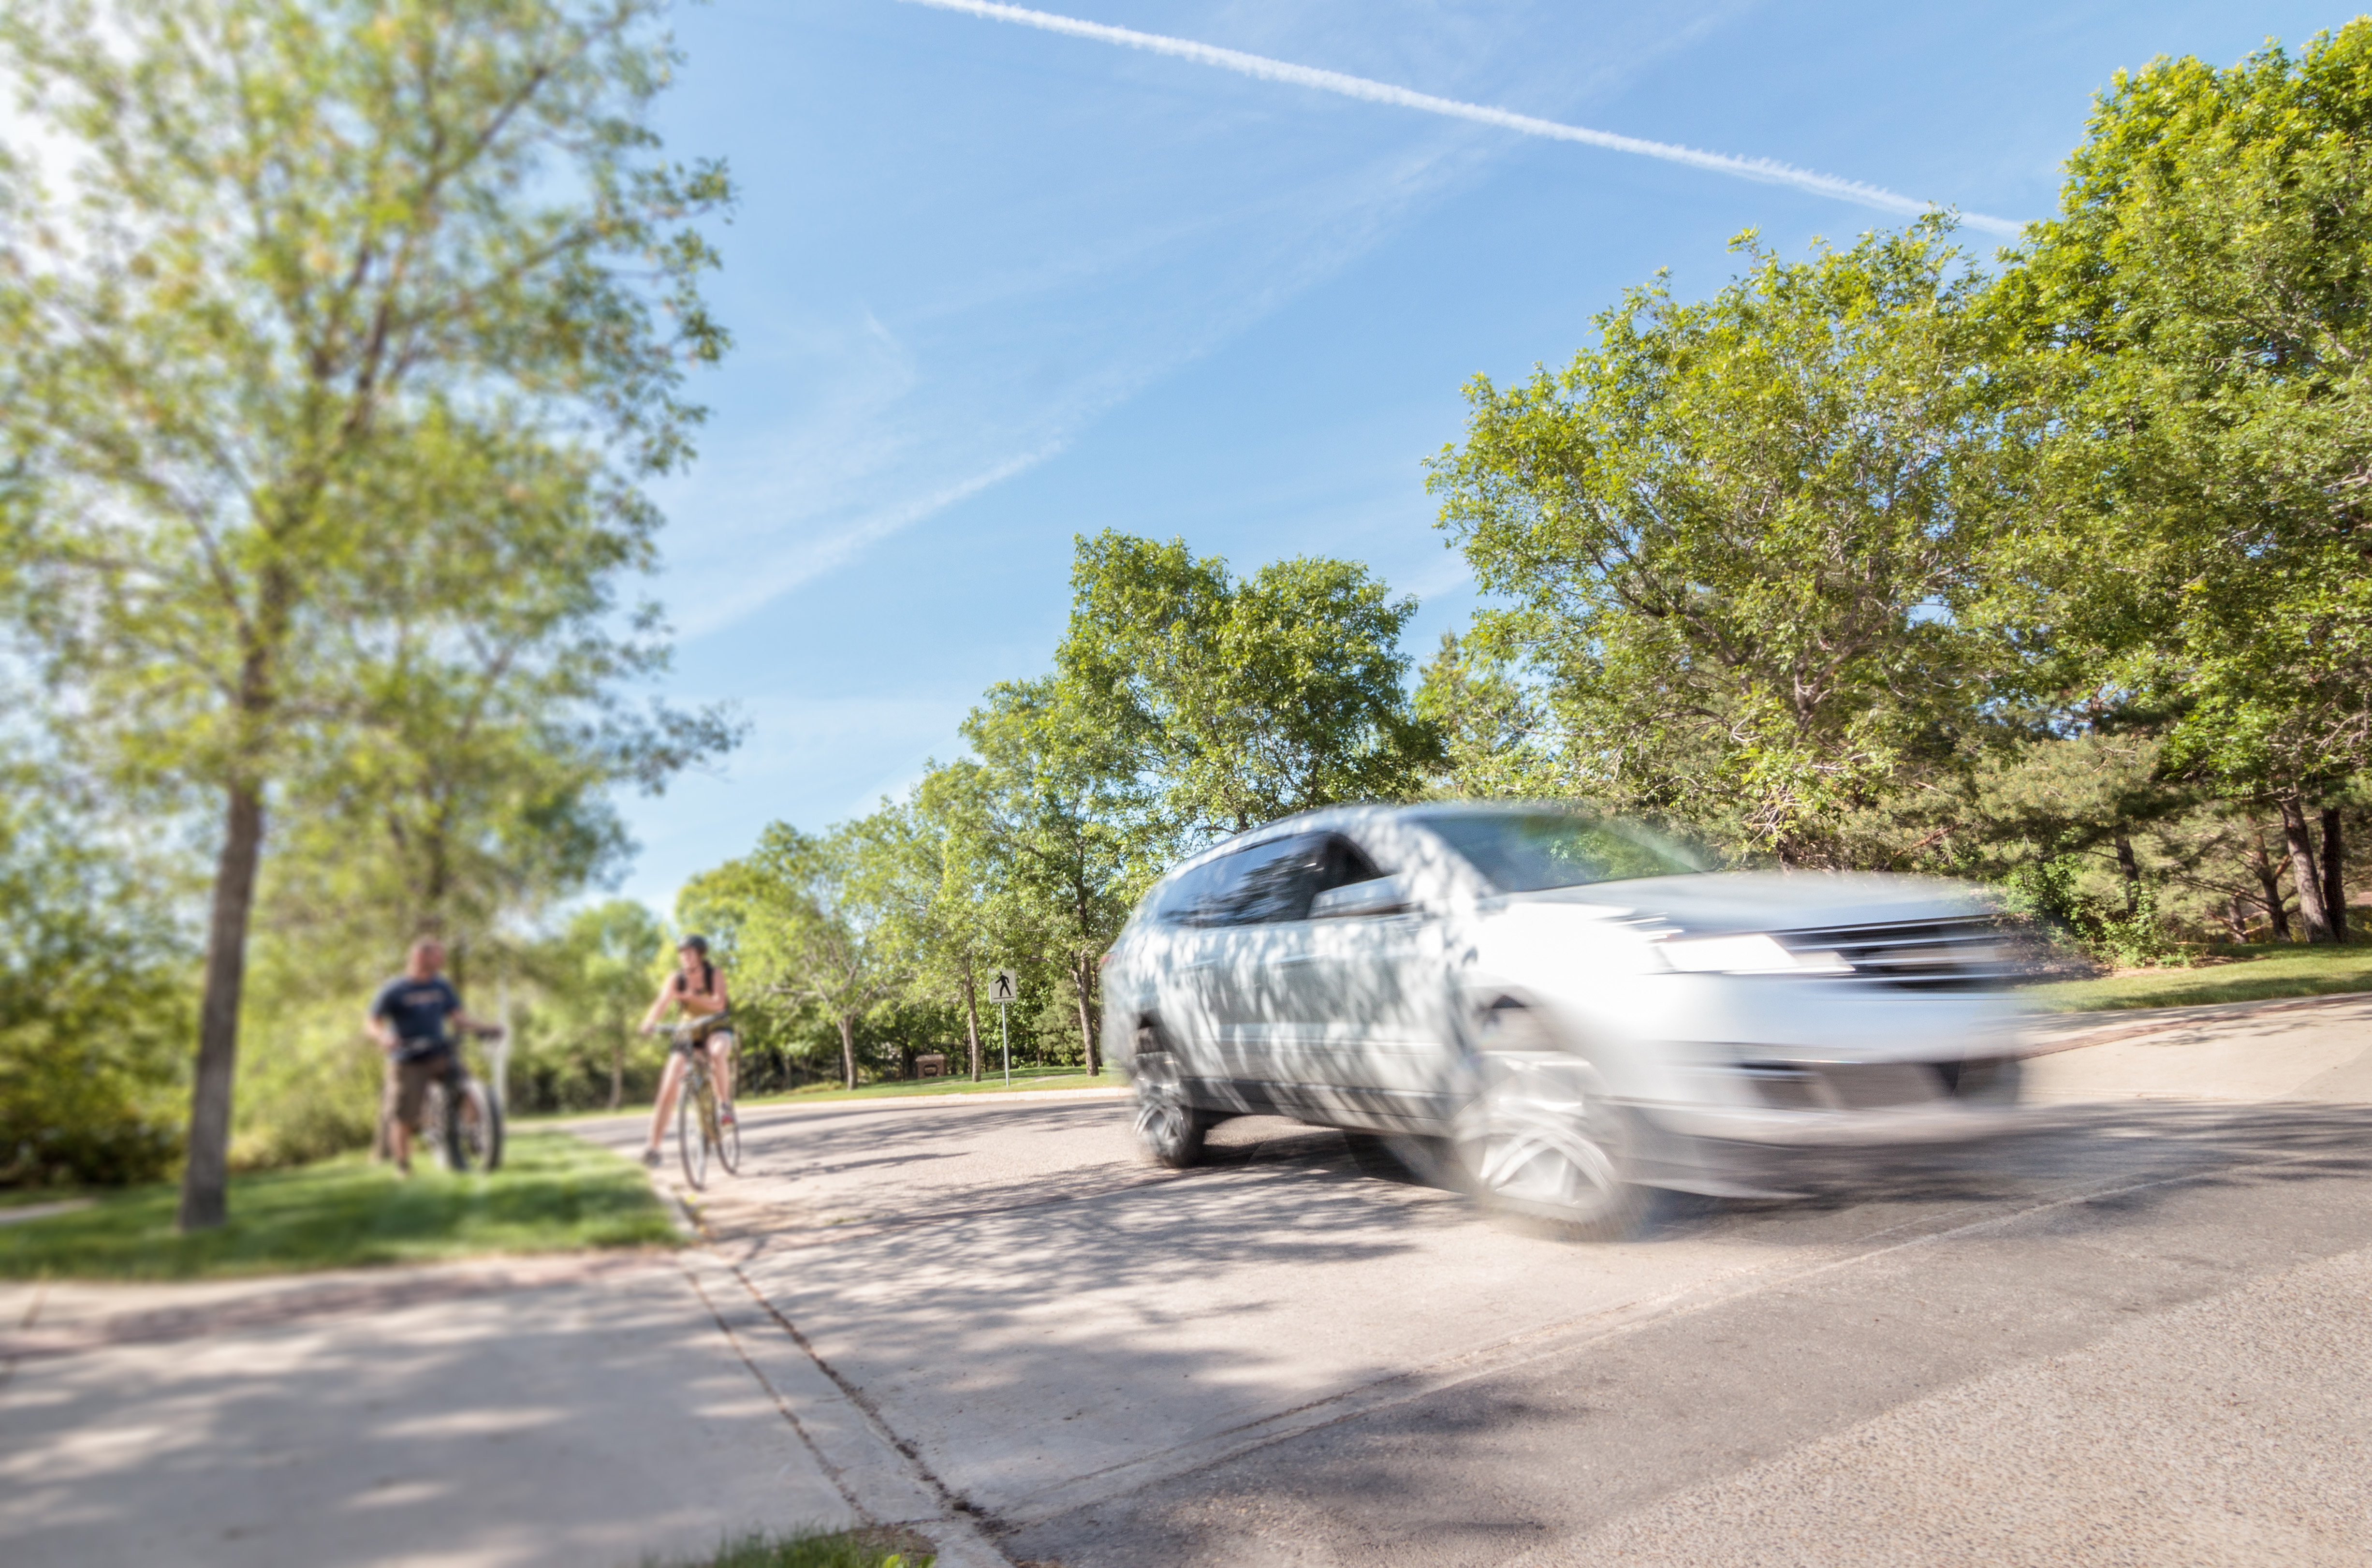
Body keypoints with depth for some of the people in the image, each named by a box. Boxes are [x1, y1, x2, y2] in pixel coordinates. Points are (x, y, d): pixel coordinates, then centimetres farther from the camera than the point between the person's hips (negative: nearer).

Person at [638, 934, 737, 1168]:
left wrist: (690, 996, -43)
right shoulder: (676, 979, -7)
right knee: (669, 1087, -11)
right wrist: (649, 1022, -45)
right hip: (688, 1033, 2)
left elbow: (718, 1004, -28)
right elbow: (662, 1002, -24)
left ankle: (725, 1104, -20)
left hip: (716, 1029, -2)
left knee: (717, 1052, -39)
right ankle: (654, 1147, -5)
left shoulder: (715, 974, -12)